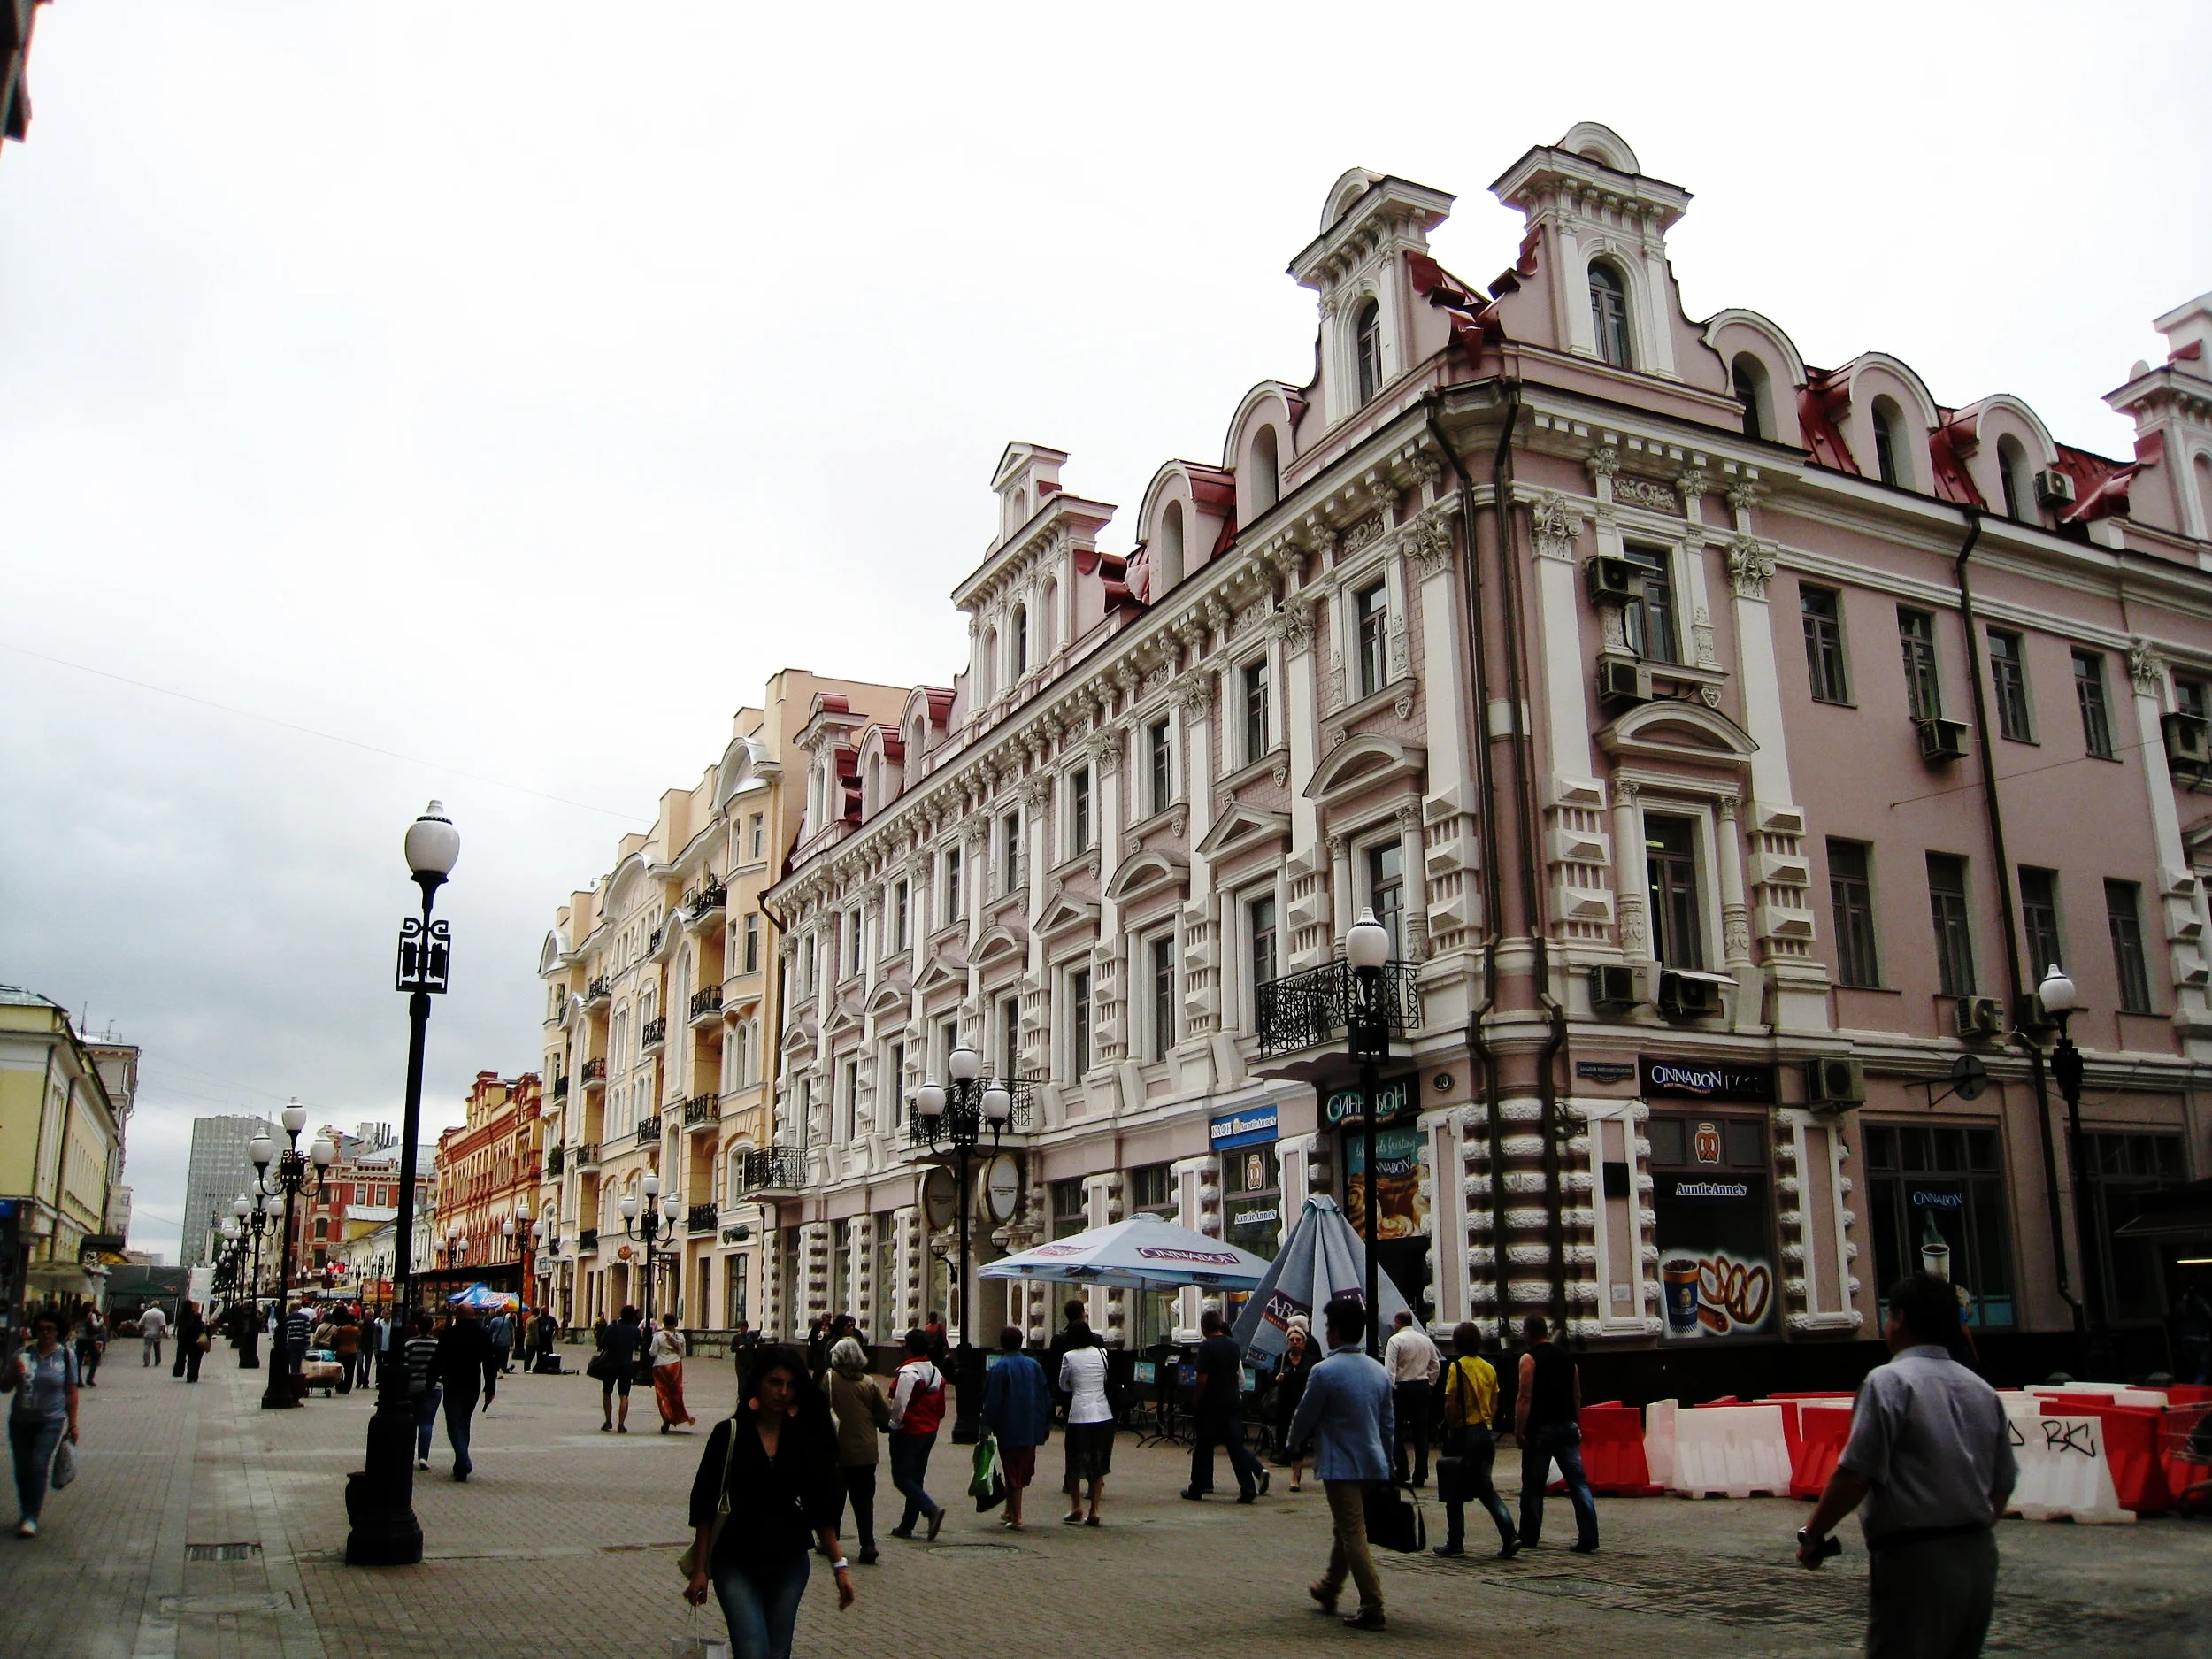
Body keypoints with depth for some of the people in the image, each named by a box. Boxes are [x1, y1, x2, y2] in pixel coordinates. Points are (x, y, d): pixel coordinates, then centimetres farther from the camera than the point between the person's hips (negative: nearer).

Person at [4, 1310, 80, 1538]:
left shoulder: (66, 1356, -1)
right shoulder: (23, 1354, 1)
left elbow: (71, 1392, 2)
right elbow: (4, 1386, 8)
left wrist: (72, 1425, 1)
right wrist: (14, 1373, -14)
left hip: (51, 1422, -3)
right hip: (20, 1422, 3)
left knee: (39, 1467, -13)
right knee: (22, 1470, 10)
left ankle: (31, 1518, -9)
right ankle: (26, 1514, 26)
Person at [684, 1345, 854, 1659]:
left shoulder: (807, 1439, 1)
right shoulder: (730, 1433, -6)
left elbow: (820, 1510, 5)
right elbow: (704, 1505, -4)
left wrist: (839, 1565, -1)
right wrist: (700, 1569, -6)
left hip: (789, 1565, 3)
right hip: (736, 1564, -3)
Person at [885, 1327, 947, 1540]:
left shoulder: (907, 1372, -18)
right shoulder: (936, 1373, 9)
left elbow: (899, 1405, -20)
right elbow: (941, 1408, 13)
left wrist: (894, 1426, -4)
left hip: (908, 1432, -8)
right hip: (929, 1432, 8)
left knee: (902, 1477, -2)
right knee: (916, 1478, 13)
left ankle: (931, 1508, -18)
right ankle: (907, 1526, 17)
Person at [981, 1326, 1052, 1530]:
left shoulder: (1000, 1368, -10)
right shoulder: (1034, 1365, 4)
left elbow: (992, 1400, -13)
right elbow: (1046, 1397, 8)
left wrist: (986, 1427, -6)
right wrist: (1045, 1425, 16)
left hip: (1008, 1431, -5)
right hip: (1031, 1429, 5)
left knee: (1013, 1474, 1)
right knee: (1022, 1473, 16)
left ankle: (1016, 1518, 2)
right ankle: (1011, 1512, 24)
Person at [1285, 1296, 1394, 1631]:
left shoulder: (1325, 1371, -15)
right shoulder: (1379, 1371, 7)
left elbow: (1304, 1418, -6)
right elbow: (1388, 1424, 12)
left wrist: (1294, 1442, 15)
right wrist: (1387, 1463, 20)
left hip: (1341, 1465, -7)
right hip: (1373, 1464, 7)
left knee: (1353, 1536, -3)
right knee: (1344, 1529, 21)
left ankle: (1372, 1608, -5)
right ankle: (1329, 1590, 36)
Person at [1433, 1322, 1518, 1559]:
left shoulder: (1457, 1367, -12)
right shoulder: (1489, 1368, 6)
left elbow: (1450, 1405, -15)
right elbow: (1494, 1405, 9)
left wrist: (1450, 1430, -3)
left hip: (1464, 1434, -6)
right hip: (1486, 1434, 6)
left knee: (1455, 1492, 8)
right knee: (1485, 1489, 11)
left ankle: (1455, 1543, 13)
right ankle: (1509, 1535, -6)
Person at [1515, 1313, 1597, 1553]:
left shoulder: (1529, 1359, -8)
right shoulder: (1566, 1357, 12)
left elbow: (1525, 1398, -15)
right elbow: (1577, 1396, 16)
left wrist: (1519, 1431, -13)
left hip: (1541, 1429, -5)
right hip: (1568, 1427, 5)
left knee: (1533, 1486, 6)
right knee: (1578, 1482, 2)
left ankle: (1529, 1538, 15)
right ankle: (1588, 1537, -6)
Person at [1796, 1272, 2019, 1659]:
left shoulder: (1889, 1381, -12)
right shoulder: (1983, 1391, 11)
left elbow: (1856, 1475, -18)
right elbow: (2003, 1484, 15)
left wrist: (1811, 1536, -7)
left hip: (1914, 1560, -8)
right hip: (1979, 1557, 8)